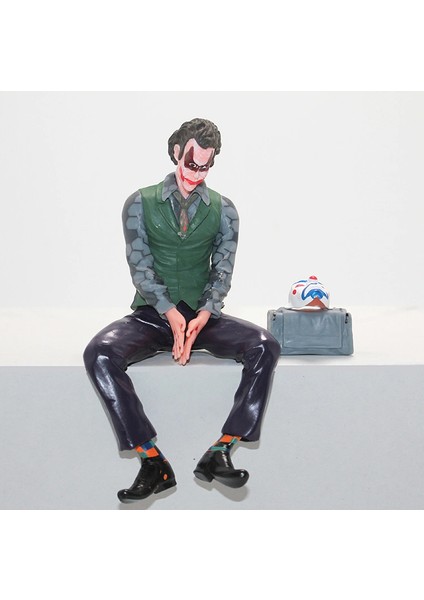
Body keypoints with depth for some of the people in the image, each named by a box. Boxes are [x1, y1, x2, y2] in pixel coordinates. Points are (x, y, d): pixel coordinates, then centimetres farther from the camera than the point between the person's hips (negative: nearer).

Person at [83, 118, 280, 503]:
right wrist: (173, 315, -22)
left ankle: (219, 453, -24)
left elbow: (223, 270, -1)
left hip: (203, 316, 1)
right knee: (99, 354, -30)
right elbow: (140, 266, -6)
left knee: (266, 347, -26)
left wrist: (202, 317, -21)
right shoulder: (141, 203, 3)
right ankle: (153, 463, -28)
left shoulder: (223, 210, 8)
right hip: (152, 313, -1)